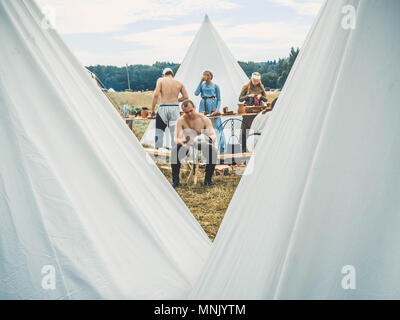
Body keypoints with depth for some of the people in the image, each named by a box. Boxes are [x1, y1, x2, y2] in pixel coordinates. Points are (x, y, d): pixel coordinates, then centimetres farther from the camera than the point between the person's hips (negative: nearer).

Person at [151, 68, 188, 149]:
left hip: (163, 108, -2)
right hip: (175, 108, 2)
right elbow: (186, 97, 12)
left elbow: (156, 94, -8)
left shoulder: (161, 80, 2)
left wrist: (152, 109, -3)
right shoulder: (179, 83, 9)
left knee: (159, 132, 9)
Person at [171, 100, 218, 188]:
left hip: (203, 145, 0)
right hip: (187, 146, 0)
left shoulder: (204, 119, -13)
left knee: (213, 151, -31)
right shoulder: (181, 120, -12)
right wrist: (181, 142, -42)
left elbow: (214, 135, -19)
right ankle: (175, 180, -18)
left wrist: (209, 138, -44)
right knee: (174, 151, -30)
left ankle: (208, 179, -16)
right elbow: (176, 138, -17)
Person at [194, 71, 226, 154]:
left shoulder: (215, 86, 8)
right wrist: (201, 82, -4)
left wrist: (217, 109, -8)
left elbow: (219, 99, 7)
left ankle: (221, 147, -1)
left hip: (213, 105, -2)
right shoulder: (202, 85, 12)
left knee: (217, 126, -6)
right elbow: (196, 93, -5)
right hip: (203, 105, 2)